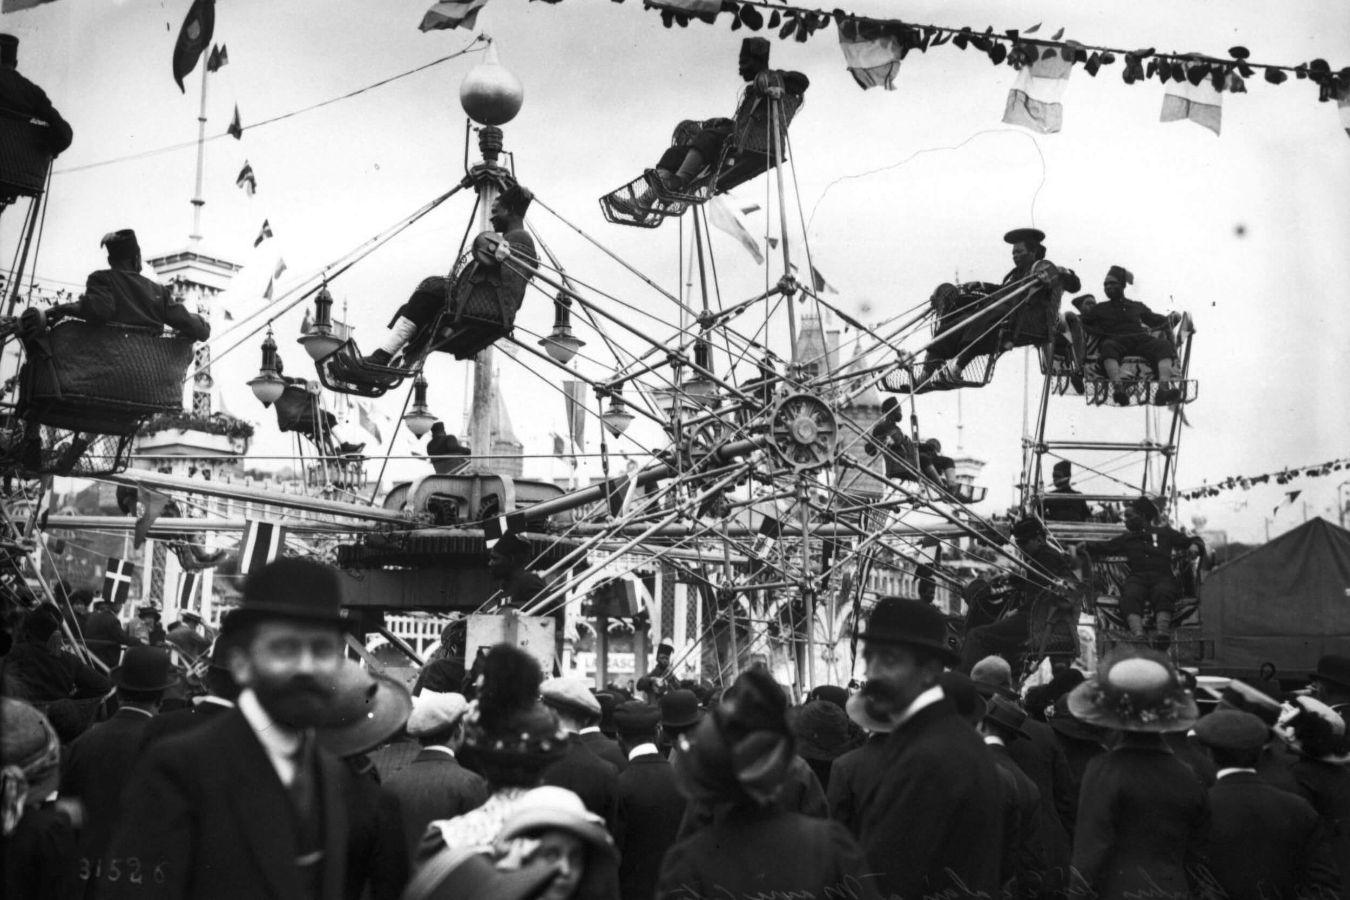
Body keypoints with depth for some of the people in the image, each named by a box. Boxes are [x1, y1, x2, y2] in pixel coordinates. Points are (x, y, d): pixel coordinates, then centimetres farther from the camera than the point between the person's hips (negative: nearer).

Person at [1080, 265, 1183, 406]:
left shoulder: (1137, 306, 33)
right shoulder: (1100, 308, 29)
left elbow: (1156, 320, 31)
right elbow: (1080, 323, 23)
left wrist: (1170, 319, 10)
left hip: (1140, 339, 2)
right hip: (1115, 340, -2)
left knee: (1164, 345, -30)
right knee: (1108, 347, -40)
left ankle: (1165, 388, -50)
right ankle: (1118, 387, -61)